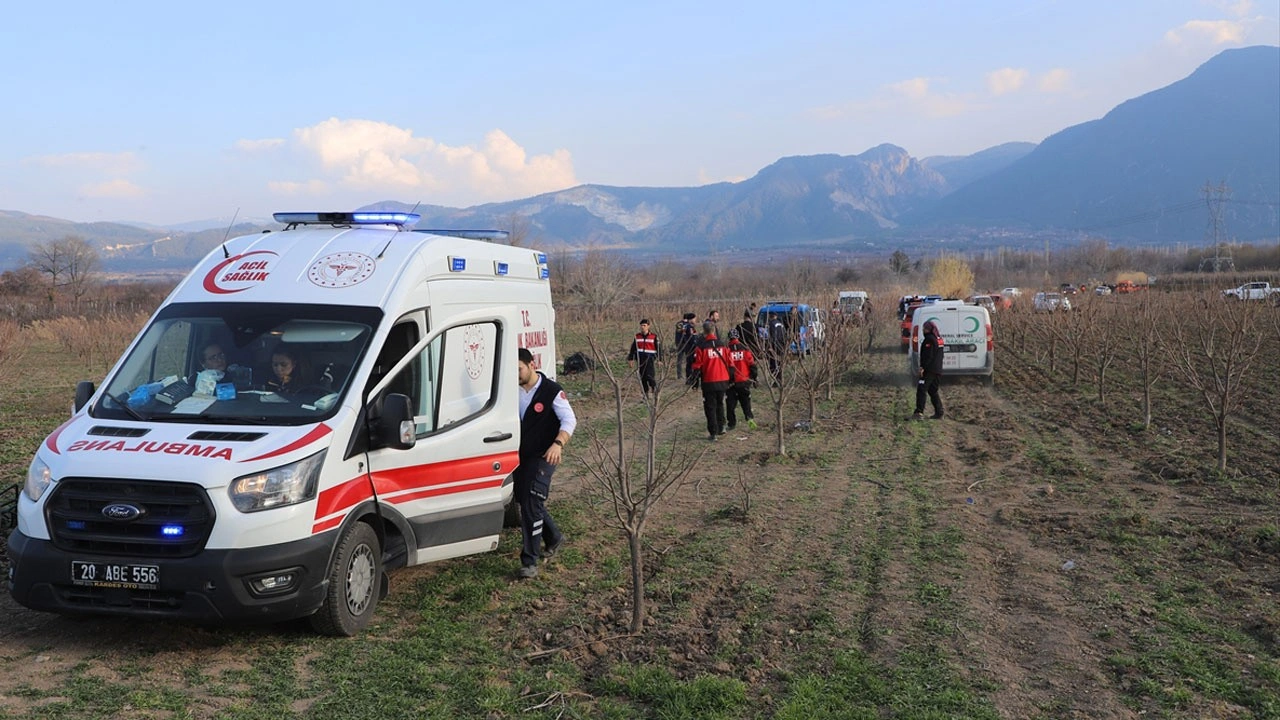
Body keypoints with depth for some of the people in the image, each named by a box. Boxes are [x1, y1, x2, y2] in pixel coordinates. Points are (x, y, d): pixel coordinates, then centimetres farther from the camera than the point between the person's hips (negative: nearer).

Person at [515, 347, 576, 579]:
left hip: (543, 456, -7)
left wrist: (558, 443, -34)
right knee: (525, 502, 16)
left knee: (531, 505, -14)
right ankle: (554, 538, 41)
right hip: (521, 455, 7)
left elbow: (569, 420, -17)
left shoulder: (551, 391, -12)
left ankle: (529, 562, -10)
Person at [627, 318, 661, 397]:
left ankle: (655, 386, 11)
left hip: (650, 359, -4)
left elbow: (659, 348, 2)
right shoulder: (637, 336, 10)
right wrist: (630, 359, 10)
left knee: (649, 376, -17)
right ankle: (646, 394, 14)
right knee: (642, 378, 5)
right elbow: (633, 348, 15)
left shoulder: (653, 337, 1)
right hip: (640, 360, 4)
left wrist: (659, 360, -3)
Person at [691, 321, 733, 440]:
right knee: (720, 404, 23)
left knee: (710, 407, 3)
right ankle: (721, 428, 27)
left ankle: (713, 432, 1)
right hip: (723, 381, 4)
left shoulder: (701, 347, -10)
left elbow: (697, 366, -8)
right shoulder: (723, 345, 3)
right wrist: (731, 379, 18)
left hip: (708, 382, -4)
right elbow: (730, 364, 7)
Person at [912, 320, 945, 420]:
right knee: (933, 391, 16)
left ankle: (919, 413, -19)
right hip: (938, 370, 9)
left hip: (929, 370, -9)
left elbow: (928, 355, -19)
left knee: (921, 390, -11)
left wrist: (923, 367, -20)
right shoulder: (940, 339, 18)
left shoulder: (929, 339, -11)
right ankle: (939, 413, 12)